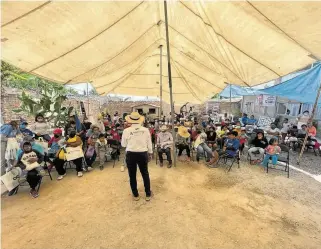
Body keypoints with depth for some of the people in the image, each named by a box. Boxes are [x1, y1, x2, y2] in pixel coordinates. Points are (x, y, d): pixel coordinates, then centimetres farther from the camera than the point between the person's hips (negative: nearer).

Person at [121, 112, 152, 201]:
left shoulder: (126, 130, -8)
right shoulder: (145, 130, -5)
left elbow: (123, 144, 3)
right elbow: (149, 144, 3)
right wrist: (150, 154, 16)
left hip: (131, 154, -1)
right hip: (142, 154, 1)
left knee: (132, 175, 17)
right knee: (145, 174, 18)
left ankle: (135, 195, 33)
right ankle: (148, 194, 31)